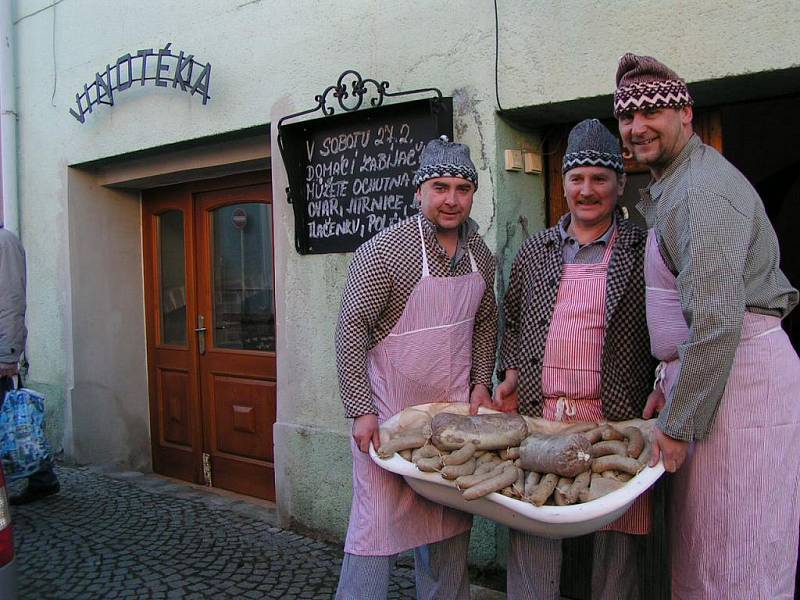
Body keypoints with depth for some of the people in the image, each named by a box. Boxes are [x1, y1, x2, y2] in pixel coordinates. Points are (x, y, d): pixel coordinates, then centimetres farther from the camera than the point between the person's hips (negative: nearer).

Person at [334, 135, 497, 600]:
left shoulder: (480, 255, 5)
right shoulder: (383, 251, -15)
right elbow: (352, 330, -14)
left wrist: (481, 382, 7)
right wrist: (361, 411, -17)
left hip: (455, 406, 6)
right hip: (391, 407, -6)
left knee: (452, 522, 14)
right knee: (379, 520, -1)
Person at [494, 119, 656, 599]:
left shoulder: (645, 250, 2)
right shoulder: (534, 250, 13)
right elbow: (513, 320, 21)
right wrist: (512, 372, 8)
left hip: (613, 419, -3)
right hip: (536, 413, 3)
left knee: (616, 541, 5)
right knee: (530, 535, 6)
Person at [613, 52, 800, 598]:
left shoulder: (705, 189, -16)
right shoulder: (670, 186, 17)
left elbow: (718, 321, -23)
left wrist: (679, 424, -18)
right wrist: (669, 384, 19)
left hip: (740, 372, -10)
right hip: (705, 369, 10)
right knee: (699, 546, 15)